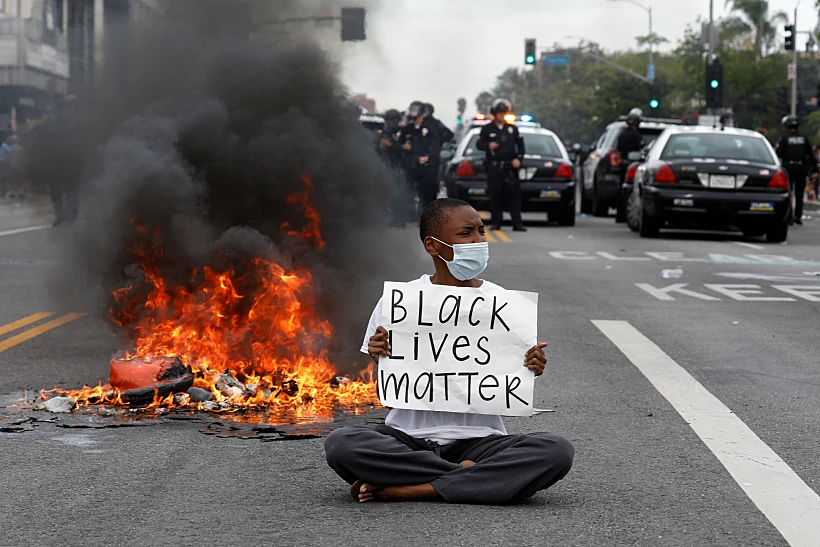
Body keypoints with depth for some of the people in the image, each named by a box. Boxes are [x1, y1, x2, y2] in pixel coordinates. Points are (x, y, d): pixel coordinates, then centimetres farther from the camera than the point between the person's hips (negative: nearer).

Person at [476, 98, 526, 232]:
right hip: (494, 167, -1)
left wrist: (518, 158, 1)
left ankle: (517, 223, -5)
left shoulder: (512, 128, 13)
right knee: (495, 195, -2)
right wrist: (488, 145, -17)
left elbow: (520, 145, 15)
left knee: (514, 195, -5)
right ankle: (496, 222, 5)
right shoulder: (487, 129, 7)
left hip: (510, 167, 1)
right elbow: (479, 144, 4)